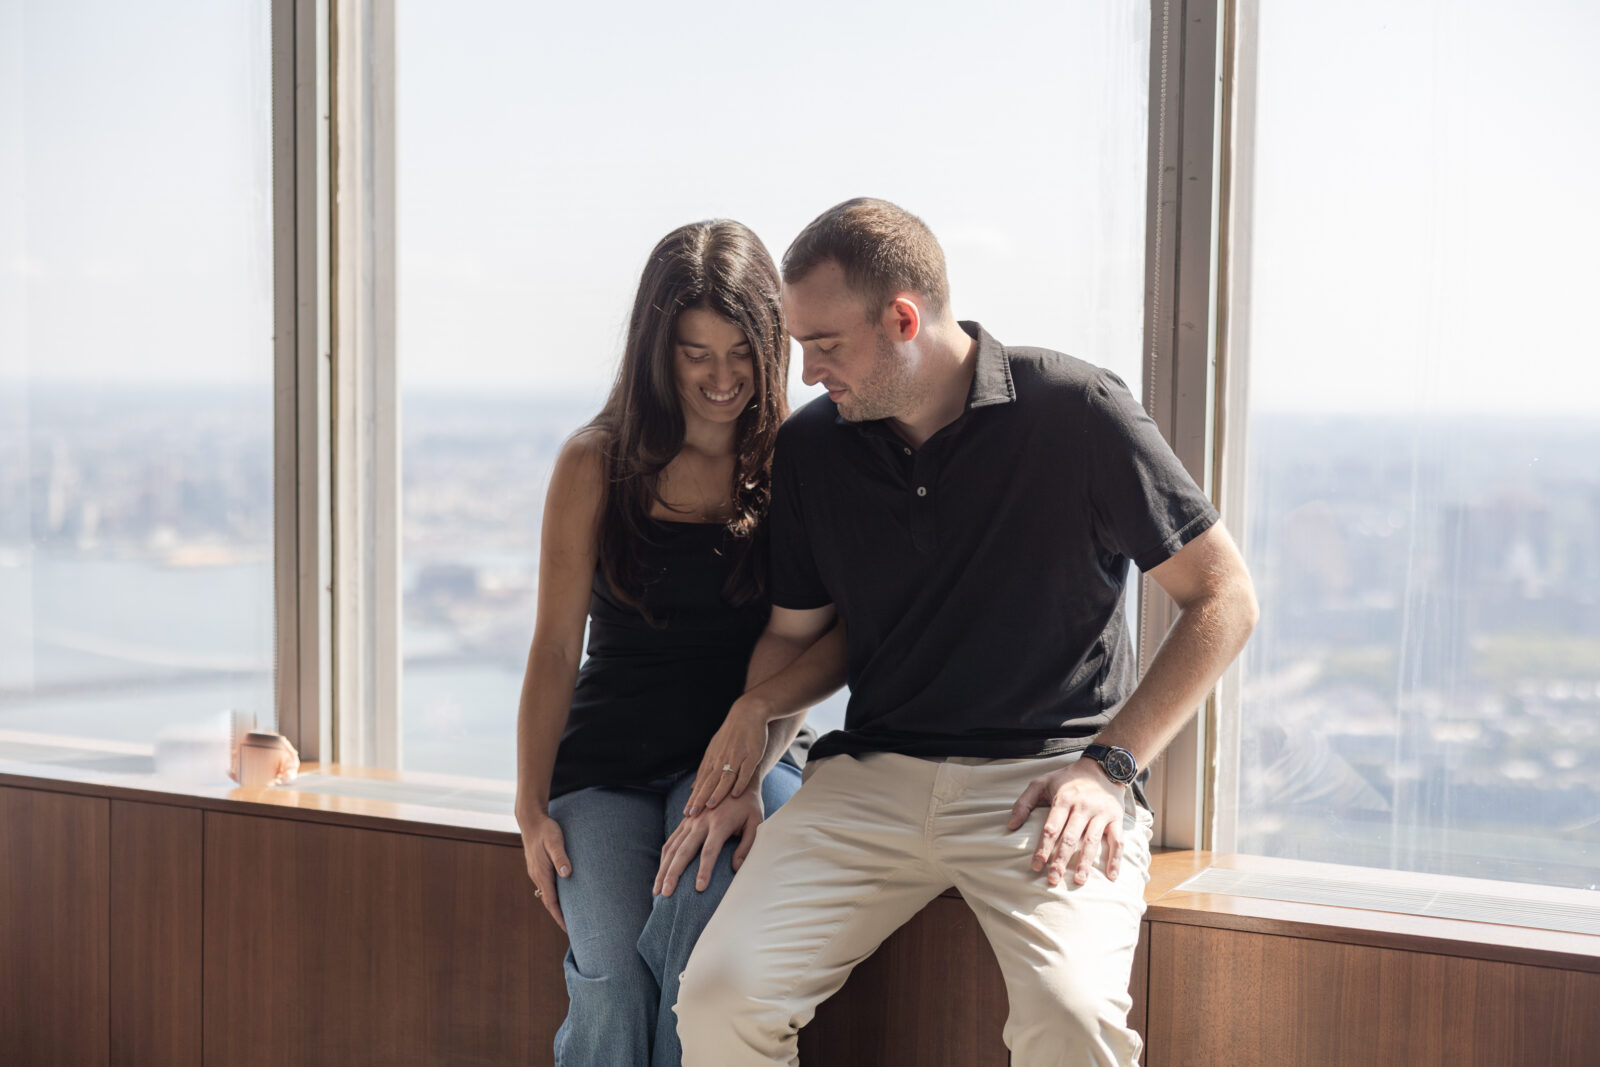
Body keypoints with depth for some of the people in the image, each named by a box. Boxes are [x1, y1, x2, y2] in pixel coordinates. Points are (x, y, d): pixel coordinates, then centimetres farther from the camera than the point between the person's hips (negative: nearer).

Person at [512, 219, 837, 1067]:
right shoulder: (595, 464, 3)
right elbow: (555, 646, 4)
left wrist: (751, 773, -17)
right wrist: (532, 808, -4)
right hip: (608, 760, 1)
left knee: (694, 917, -32)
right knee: (611, 975, -23)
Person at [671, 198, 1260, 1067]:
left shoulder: (1077, 414, -7)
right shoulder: (810, 448, 7)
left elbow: (1223, 600, -1)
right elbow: (793, 633, 16)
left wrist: (1109, 765, -9)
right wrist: (745, 742, -5)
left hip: (1049, 775, -3)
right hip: (871, 774, 4)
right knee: (719, 993, -18)